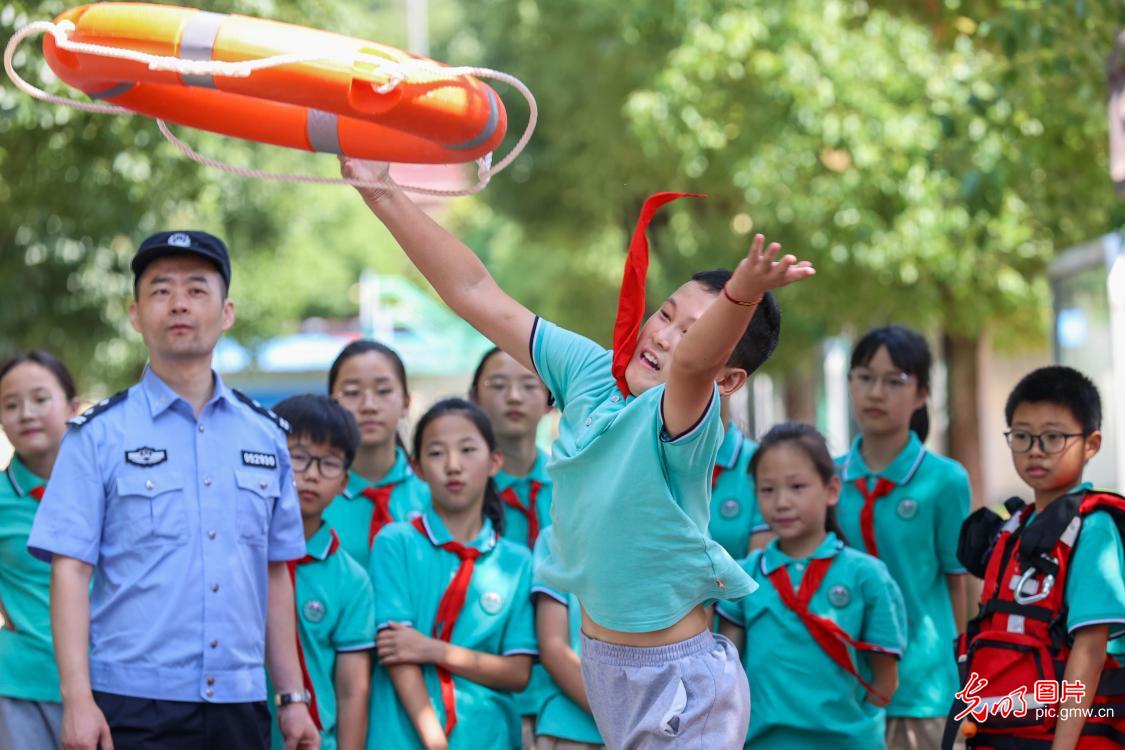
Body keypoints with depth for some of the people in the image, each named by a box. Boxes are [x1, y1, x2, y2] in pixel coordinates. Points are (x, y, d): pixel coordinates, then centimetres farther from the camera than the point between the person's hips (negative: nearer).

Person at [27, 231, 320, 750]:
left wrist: (292, 698, 13)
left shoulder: (266, 435, 13)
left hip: (240, 707, 4)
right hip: (132, 707, -3)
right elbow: (70, 570, -4)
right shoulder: (99, 435, 1)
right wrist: (77, 699, -13)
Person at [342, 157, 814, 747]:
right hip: (601, 662, 7)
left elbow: (690, 362, -45)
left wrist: (741, 295, -65)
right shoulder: (593, 374, -1)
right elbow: (477, 295, 3)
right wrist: (384, 196, 0)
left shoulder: (684, 418, -20)